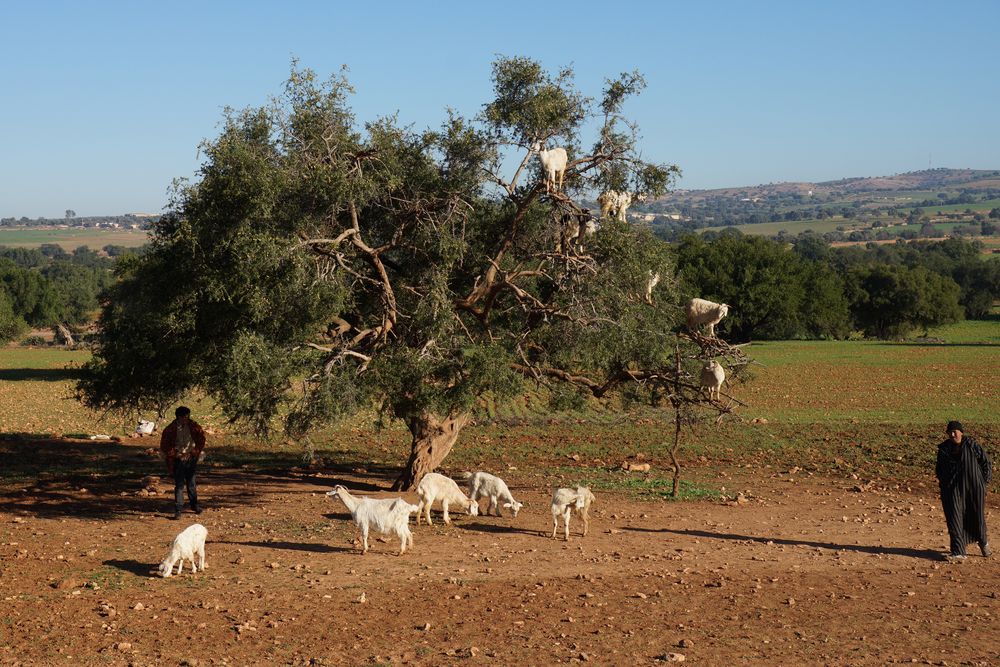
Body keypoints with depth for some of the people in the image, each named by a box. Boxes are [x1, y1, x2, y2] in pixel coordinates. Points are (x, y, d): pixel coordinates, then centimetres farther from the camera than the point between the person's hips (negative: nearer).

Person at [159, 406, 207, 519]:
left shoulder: (193, 426, -5)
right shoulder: (170, 429, -13)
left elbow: (201, 438, 6)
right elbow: (164, 446, -5)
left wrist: (194, 452, -2)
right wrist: (175, 454, -10)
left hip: (191, 458, 3)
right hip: (178, 459, -3)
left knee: (192, 483, 16)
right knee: (179, 485, -5)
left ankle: (194, 505, 33)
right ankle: (178, 510, -2)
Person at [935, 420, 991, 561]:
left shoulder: (972, 446, -7)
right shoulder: (944, 449, 3)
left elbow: (986, 463, 1)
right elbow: (939, 470, 16)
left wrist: (984, 481, -1)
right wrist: (944, 483, 5)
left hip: (973, 488, -2)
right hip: (953, 490, 2)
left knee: (977, 517, 12)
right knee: (954, 519, -8)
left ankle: (983, 541, 41)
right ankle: (958, 552, -7)